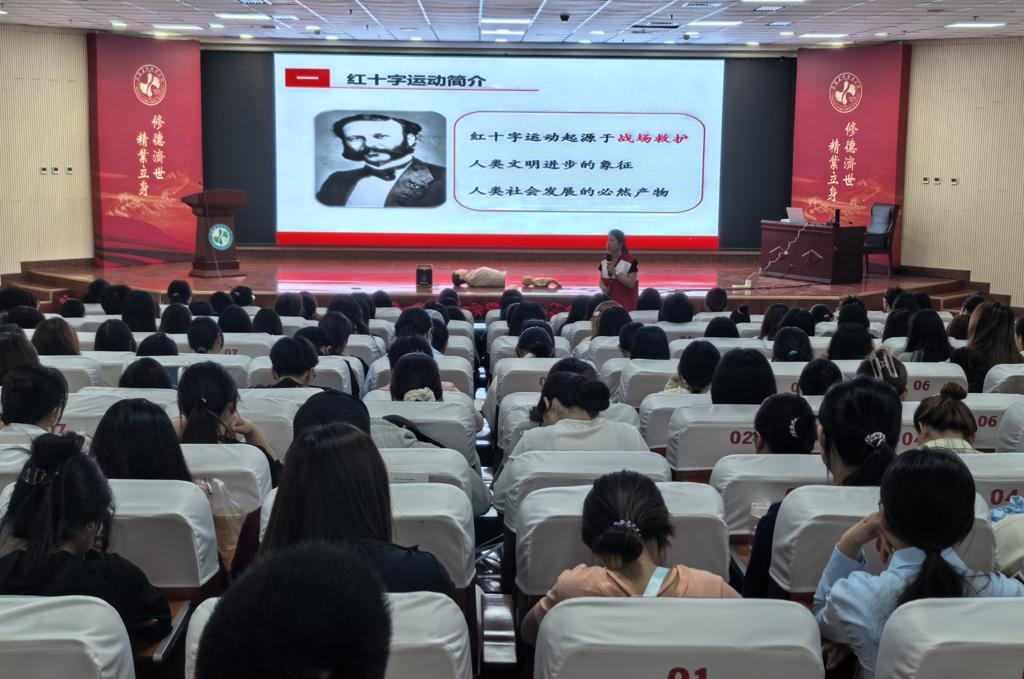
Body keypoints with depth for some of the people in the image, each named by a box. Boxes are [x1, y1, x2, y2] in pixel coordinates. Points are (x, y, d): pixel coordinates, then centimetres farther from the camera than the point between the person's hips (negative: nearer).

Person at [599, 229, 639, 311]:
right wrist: (603, 287, -6)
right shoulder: (604, 261, 9)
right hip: (609, 302, 5)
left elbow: (631, 283, -13)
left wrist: (615, 273, -19)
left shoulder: (630, 261, -9)